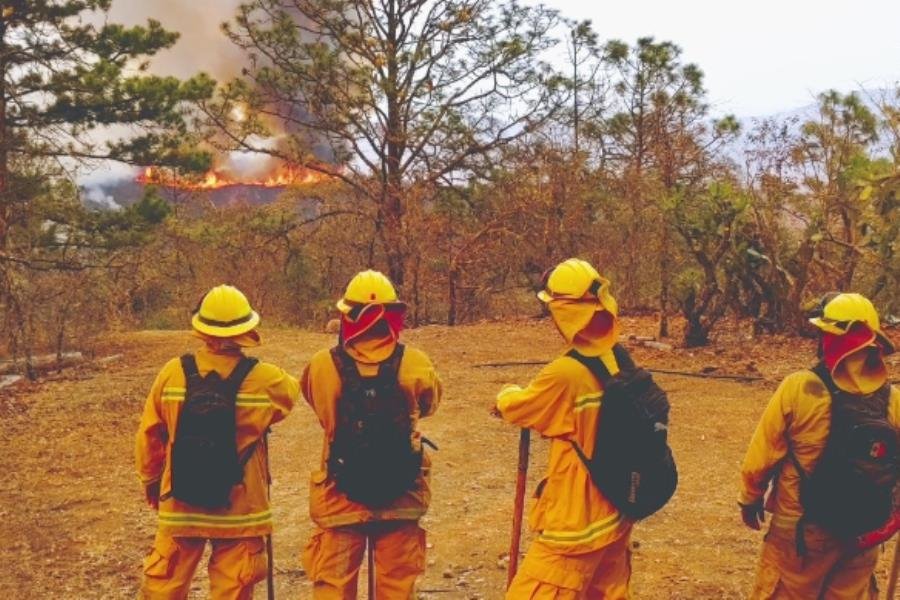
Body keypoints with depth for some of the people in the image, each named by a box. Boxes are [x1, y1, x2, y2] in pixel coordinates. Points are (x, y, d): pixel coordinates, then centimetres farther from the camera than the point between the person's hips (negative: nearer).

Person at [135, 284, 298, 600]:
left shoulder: (173, 373, -8)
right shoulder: (264, 380, -12)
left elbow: (149, 435, 1)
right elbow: (292, 390, 12)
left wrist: (151, 481, 17)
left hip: (180, 505, 2)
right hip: (239, 510, -1)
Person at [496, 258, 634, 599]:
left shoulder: (566, 373, -23)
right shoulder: (619, 362, 0)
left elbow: (517, 409, -6)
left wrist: (506, 395, 14)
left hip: (577, 522, -8)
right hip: (614, 514, 8)